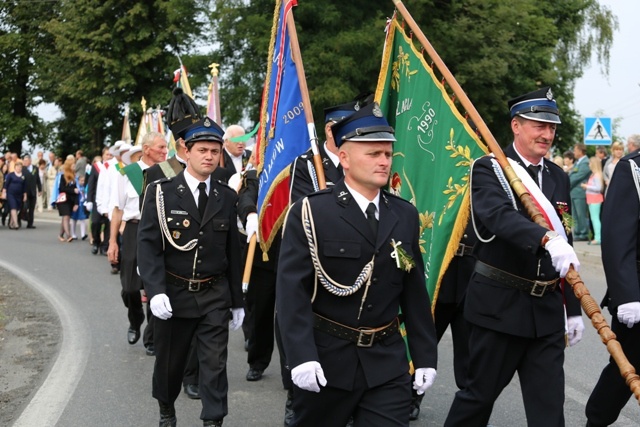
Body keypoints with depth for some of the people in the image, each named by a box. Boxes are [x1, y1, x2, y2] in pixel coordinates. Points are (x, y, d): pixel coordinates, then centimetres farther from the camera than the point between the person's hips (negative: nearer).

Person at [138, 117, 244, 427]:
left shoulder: (227, 198, 4)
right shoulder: (161, 192, -5)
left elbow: (233, 252, 7)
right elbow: (148, 244, -11)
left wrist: (237, 302, 9)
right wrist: (156, 291, -23)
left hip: (215, 296, 1)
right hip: (174, 293, -1)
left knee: (215, 364, -2)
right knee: (169, 362, 15)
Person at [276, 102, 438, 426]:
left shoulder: (405, 216, 6)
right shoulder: (310, 213, -9)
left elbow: (415, 291, 9)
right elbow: (292, 289, -14)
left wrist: (425, 355, 7)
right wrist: (301, 356, -22)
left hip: (388, 362, 3)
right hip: (327, 359, -3)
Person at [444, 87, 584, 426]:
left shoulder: (558, 178, 11)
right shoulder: (489, 169, -8)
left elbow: (565, 245, 14)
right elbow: (500, 216, -29)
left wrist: (573, 308, 14)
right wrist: (547, 239, -46)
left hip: (547, 310, 5)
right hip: (500, 305, -5)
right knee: (480, 395, 9)